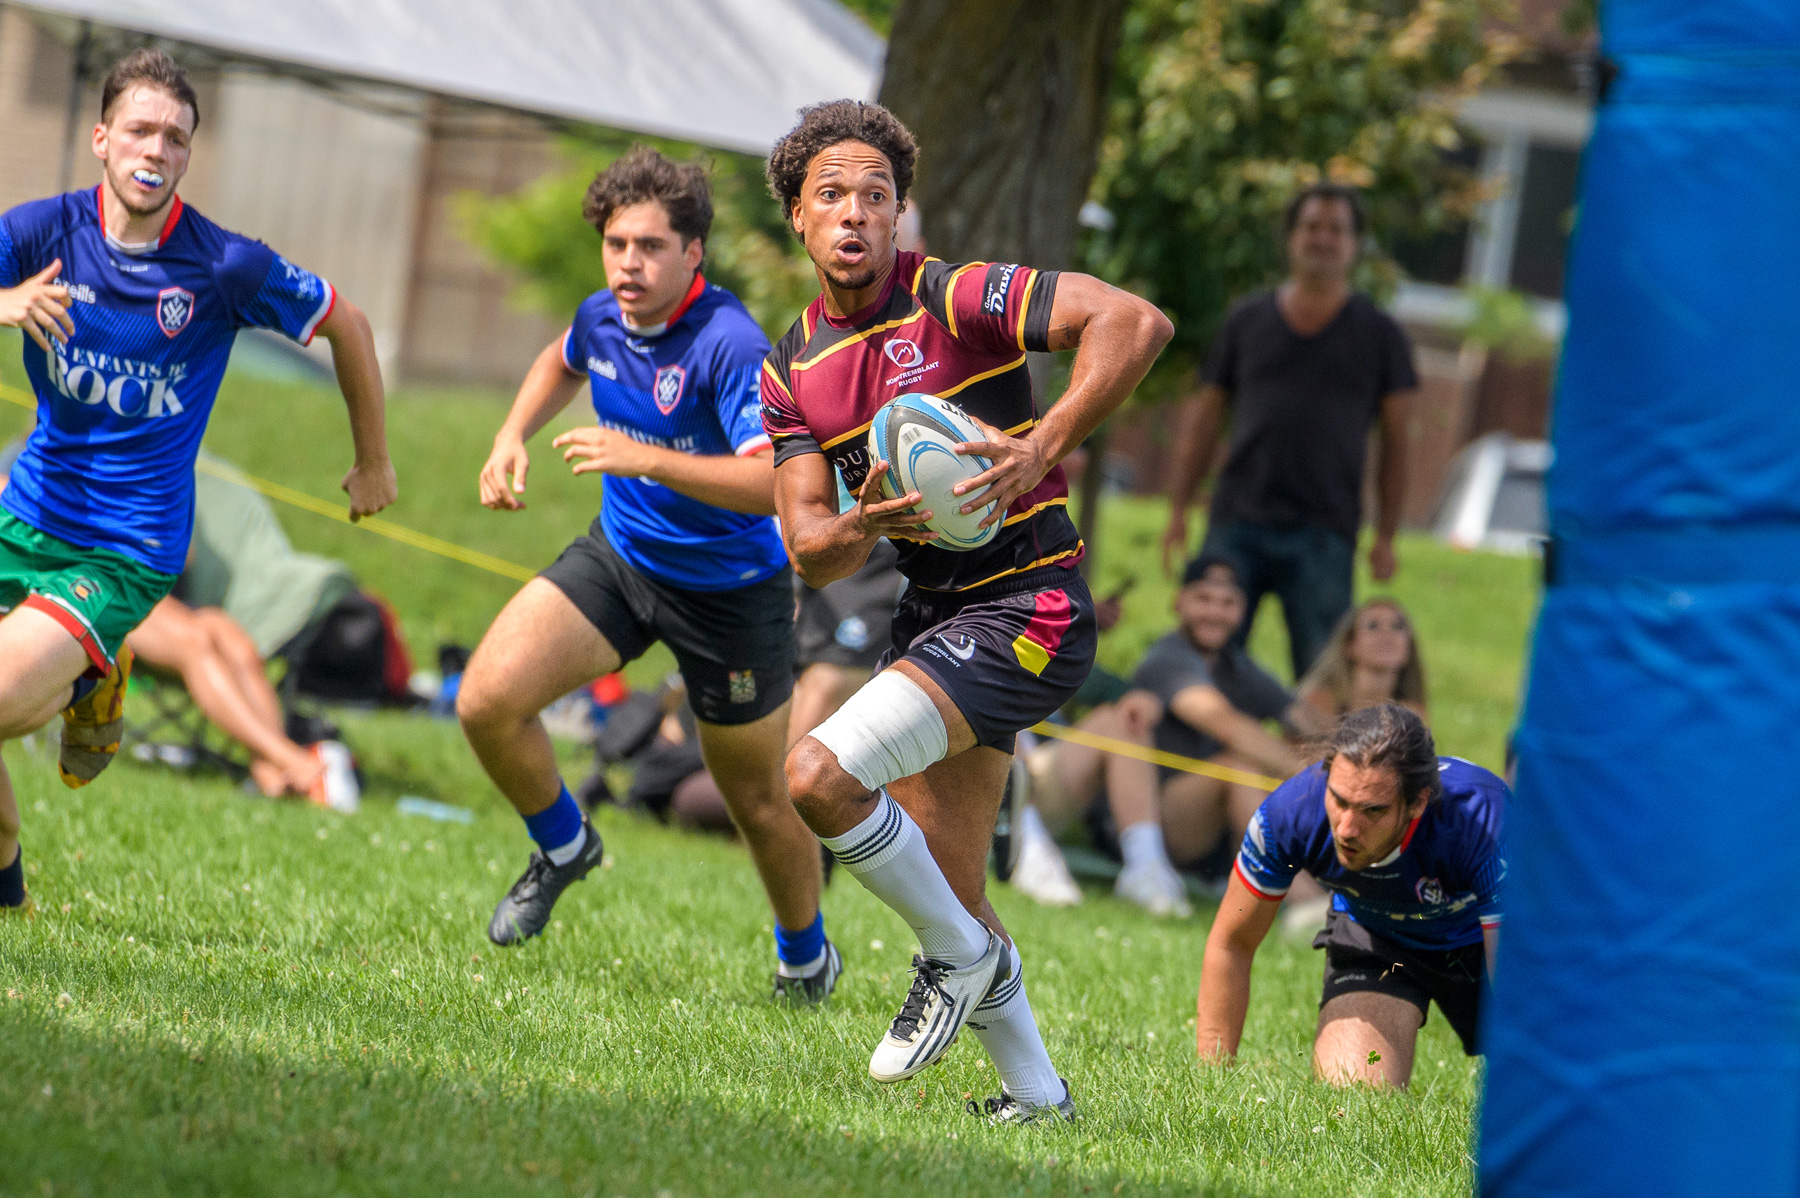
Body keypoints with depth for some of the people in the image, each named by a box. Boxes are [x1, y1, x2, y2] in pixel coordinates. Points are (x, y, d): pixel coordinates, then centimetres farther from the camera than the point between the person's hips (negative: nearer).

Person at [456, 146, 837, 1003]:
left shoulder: (729, 344, -28)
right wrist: (513, 436, 6)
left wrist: (647, 459, -44)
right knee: (487, 701, -13)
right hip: (620, 554, 6)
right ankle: (562, 846, 16)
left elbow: (778, 481, -40)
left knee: (758, 798, 9)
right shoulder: (603, 318, -6)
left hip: (730, 588, -5)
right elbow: (562, 362, 22)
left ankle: (805, 956, 37)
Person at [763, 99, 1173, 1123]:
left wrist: (1043, 448, -28)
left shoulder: (955, 298, -12)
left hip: (1028, 609, -8)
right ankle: (1037, 1093, 28)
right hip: (933, 615, 8)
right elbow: (809, 550, 3)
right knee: (947, 895, 12)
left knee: (819, 775, -21)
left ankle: (963, 957, 0)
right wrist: (868, 523, -19)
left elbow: (1137, 323, -21)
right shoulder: (793, 368, 8)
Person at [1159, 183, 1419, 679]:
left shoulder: (1379, 335, 9)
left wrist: (1385, 536, 1)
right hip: (1237, 522, 1)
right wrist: (1178, 512, 8)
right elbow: (1202, 420, 15)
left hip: (1324, 534, -1)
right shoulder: (1248, 319, 12)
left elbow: (1396, 442, 8)